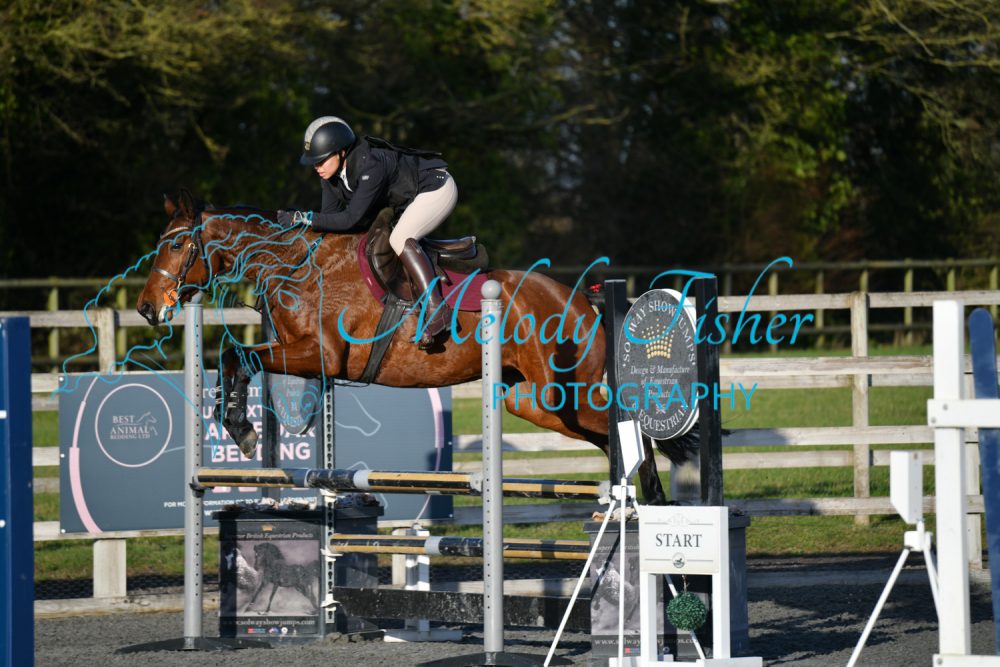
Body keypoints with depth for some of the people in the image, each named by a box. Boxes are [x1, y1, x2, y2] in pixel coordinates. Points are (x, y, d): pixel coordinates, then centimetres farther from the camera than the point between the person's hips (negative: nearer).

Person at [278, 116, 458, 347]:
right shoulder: (331, 173, -8)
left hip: (437, 188, -10)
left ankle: (437, 310, -34)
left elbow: (351, 219, -35)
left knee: (400, 238, -29)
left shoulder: (369, 166, -35)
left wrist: (305, 218, -34)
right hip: (407, 197, 10)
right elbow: (330, 216, -2)